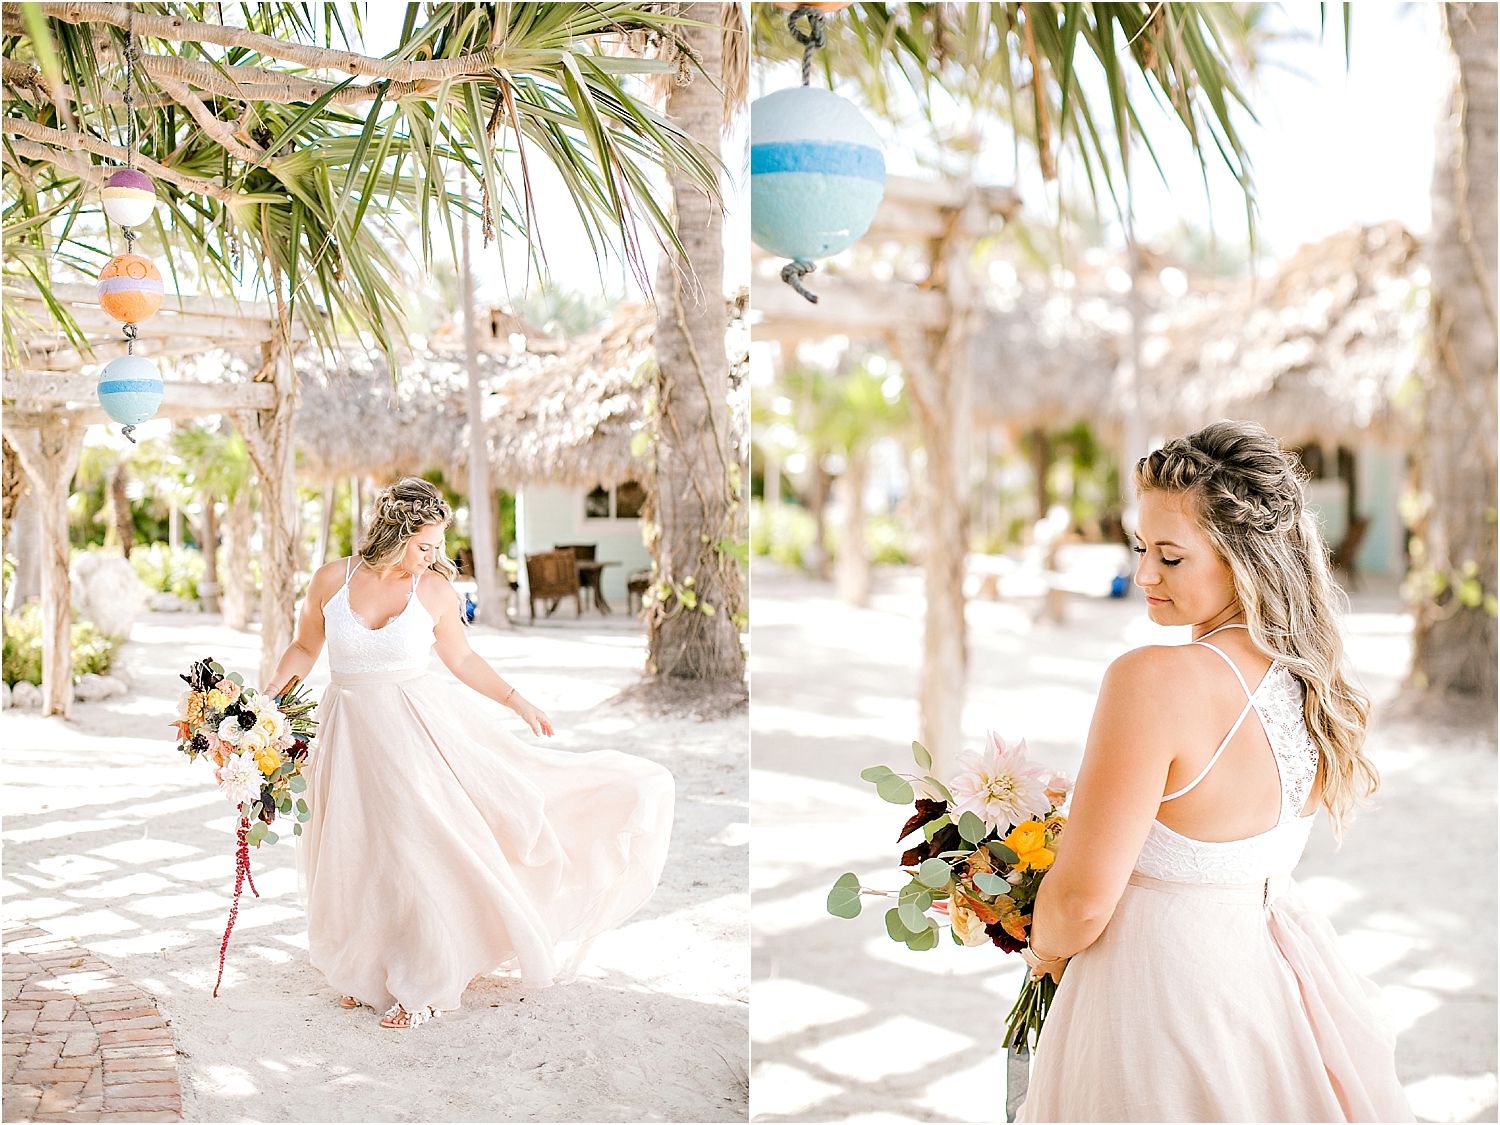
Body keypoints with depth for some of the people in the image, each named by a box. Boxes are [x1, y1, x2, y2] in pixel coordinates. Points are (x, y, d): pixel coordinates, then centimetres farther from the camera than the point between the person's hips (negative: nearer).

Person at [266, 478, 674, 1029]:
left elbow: (461, 659, 9)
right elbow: (304, 647, 8)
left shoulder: (436, 591, -6)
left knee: (421, 851, -1)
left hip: (418, 725, -1)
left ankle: (420, 985, 17)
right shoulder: (332, 580, -6)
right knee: (358, 858, 11)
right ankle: (368, 969, 34)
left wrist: (517, 700, 8)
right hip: (350, 732, 2)